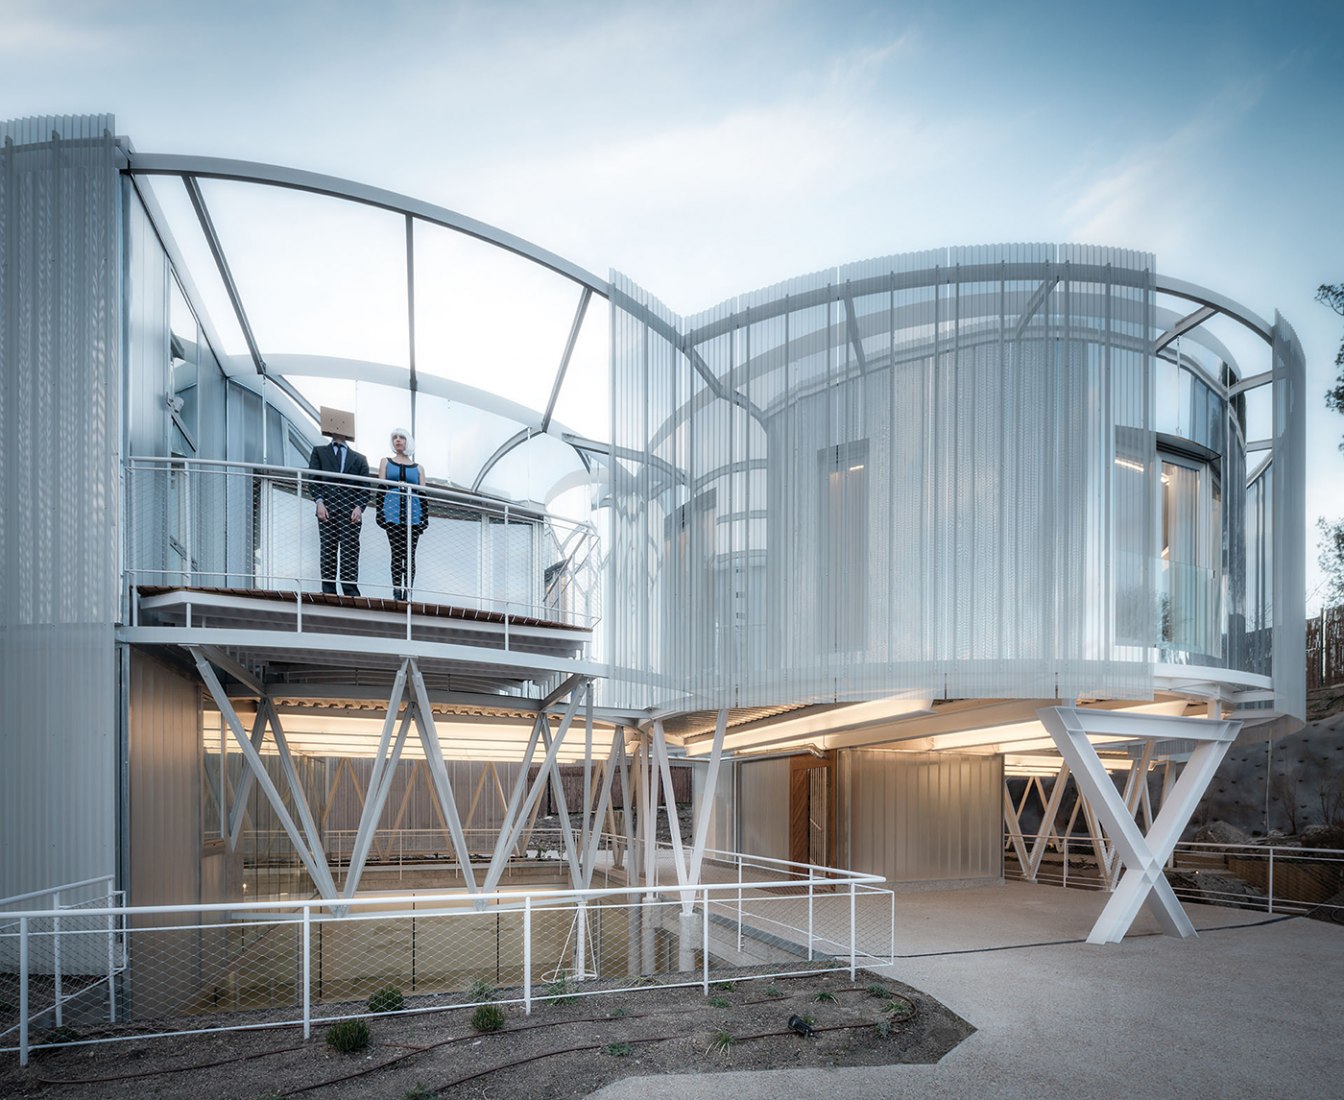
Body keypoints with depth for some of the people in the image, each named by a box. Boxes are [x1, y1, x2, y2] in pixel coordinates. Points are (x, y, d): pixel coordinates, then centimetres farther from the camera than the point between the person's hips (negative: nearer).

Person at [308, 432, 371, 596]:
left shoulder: (359, 458, 19)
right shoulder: (319, 452, 19)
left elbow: (365, 487, 10)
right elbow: (313, 479, 7)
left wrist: (359, 507, -8)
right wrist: (319, 502, -8)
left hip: (350, 512, 0)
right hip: (327, 510, 1)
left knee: (349, 555, -8)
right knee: (328, 554, -3)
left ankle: (351, 595, -11)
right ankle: (329, 594, -3)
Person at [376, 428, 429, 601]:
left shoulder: (418, 468, 17)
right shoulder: (386, 462, 17)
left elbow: (422, 494, 13)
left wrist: (425, 517, 1)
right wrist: (380, 513, -3)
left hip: (413, 514, 1)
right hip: (393, 513, -1)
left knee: (409, 554, -5)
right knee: (397, 552, -8)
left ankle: (408, 592, -6)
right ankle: (397, 590, -10)